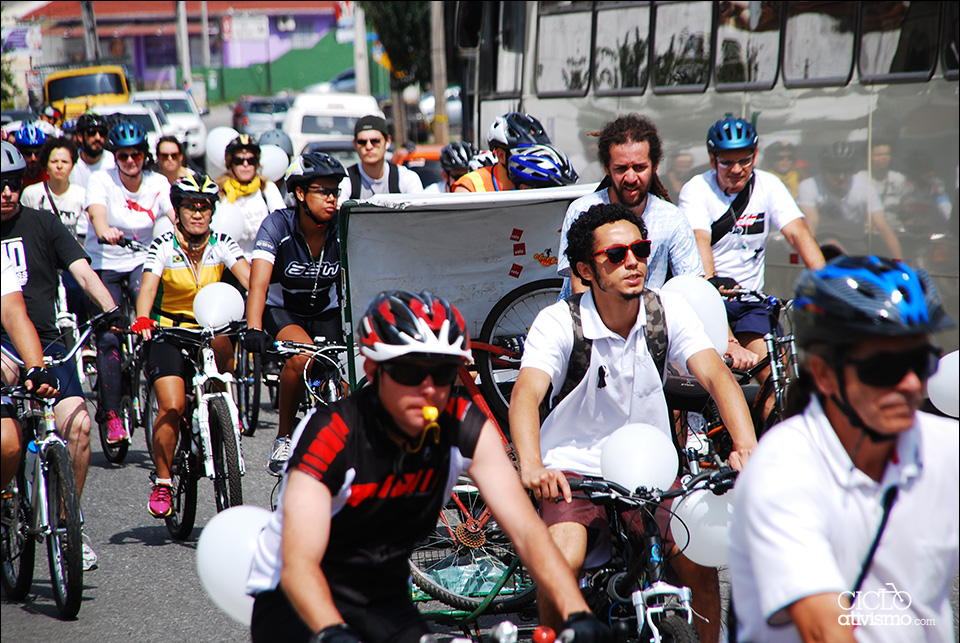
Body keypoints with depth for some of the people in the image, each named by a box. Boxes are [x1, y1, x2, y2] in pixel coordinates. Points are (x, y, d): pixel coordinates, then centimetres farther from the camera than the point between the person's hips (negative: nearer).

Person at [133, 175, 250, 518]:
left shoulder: (221, 244, -4)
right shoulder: (163, 246, -9)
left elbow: (250, 278, -19)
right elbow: (148, 285, -25)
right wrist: (142, 320, -45)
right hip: (168, 331, -2)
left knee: (222, 345, -33)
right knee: (172, 406, -19)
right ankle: (162, 483, -3)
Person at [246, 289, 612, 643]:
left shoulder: (466, 430, -13)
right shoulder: (330, 435, -26)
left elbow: (527, 531, -18)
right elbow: (298, 564, -34)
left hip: (384, 602, 5)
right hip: (297, 603, -5)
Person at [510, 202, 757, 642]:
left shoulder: (668, 311, -5)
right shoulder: (558, 322, -13)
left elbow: (716, 375, -18)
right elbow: (527, 393, -28)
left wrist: (747, 446, -37)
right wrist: (531, 465, -49)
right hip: (575, 472, -2)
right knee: (563, 562, -28)